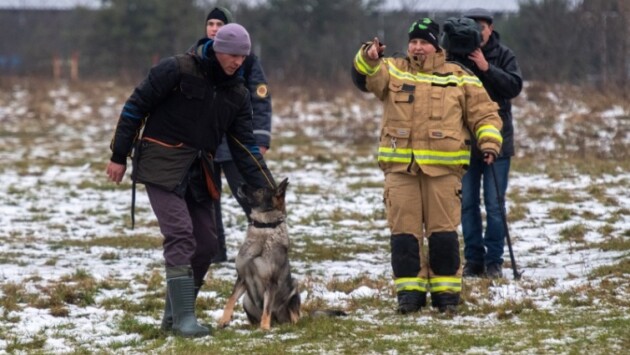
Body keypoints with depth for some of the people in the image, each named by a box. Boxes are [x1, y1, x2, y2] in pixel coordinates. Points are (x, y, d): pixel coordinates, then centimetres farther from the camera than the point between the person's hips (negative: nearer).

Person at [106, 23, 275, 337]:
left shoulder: (237, 94, 6)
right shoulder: (177, 70, -12)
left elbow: (244, 147, 5)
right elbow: (135, 107, -9)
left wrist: (267, 189, -6)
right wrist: (119, 156, -9)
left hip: (199, 175, 7)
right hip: (162, 167, -7)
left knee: (206, 244, 5)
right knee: (180, 236, -18)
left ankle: (173, 315, 18)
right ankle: (183, 318, -19)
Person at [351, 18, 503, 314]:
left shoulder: (459, 78, 9)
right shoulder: (392, 71, 10)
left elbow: (484, 113, 8)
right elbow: (365, 77, -10)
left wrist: (489, 141, -10)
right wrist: (369, 57, -31)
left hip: (443, 168, -1)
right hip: (400, 167, 1)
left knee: (443, 231, 0)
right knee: (404, 231, 1)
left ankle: (445, 292, 8)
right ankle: (409, 291, 7)